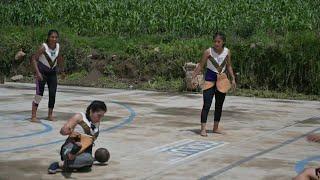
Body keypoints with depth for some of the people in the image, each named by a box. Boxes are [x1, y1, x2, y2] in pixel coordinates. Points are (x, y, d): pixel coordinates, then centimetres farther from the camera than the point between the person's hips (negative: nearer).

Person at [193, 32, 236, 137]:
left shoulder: (227, 52, -2)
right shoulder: (208, 52, -12)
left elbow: (229, 66, 11)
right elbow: (200, 66, -6)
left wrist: (233, 79, 6)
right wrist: (193, 77, -11)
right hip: (210, 79, -4)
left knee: (219, 105, 11)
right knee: (206, 104, -11)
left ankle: (216, 127, 23)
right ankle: (203, 129, -11)